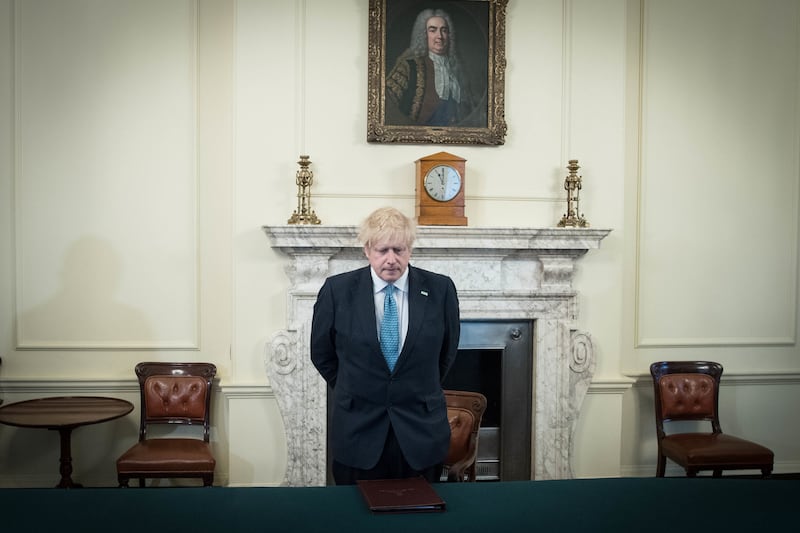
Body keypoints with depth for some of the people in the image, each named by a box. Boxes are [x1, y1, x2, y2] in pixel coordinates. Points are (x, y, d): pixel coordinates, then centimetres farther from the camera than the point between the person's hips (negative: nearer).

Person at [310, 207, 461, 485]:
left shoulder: (440, 289, -5)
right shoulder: (337, 290, -6)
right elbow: (321, 353, 7)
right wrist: (352, 389, 10)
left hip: (421, 429, 1)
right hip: (357, 430, 0)